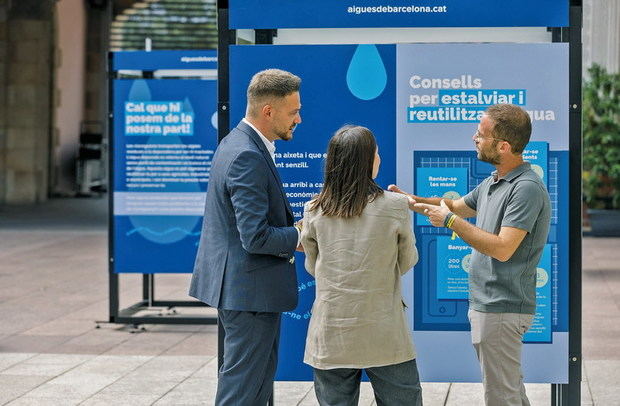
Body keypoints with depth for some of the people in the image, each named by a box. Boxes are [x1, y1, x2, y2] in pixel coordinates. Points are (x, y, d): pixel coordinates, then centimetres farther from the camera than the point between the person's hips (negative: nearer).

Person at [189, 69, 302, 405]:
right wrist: (304, 236, -12)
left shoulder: (236, 143, 11)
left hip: (240, 285, 11)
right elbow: (257, 237, -26)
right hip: (251, 289, -11)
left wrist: (297, 223, 4)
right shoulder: (248, 157, -22)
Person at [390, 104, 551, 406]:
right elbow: (457, 206, 28)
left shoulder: (526, 188, -20)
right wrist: (412, 200, 15)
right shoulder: (492, 182, 12)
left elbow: (502, 249, -26)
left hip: (501, 309, -10)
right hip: (486, 302, 10)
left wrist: (450, 220, -19)